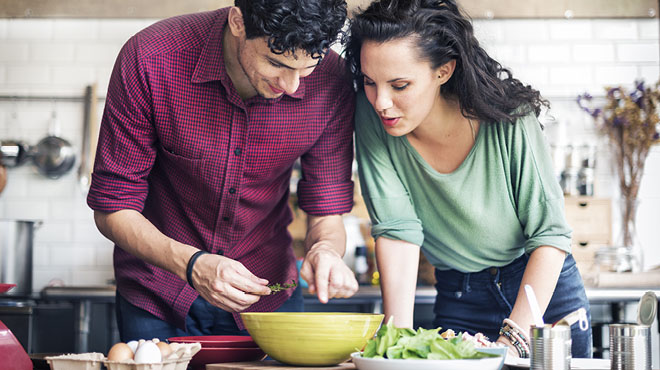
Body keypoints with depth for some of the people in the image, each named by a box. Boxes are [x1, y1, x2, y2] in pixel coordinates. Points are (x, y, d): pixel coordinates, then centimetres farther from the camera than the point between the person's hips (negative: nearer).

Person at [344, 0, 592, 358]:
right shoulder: (371, 116, -20)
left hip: (546, 288, -1)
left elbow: (550, 235, -22)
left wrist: (513, 341, -31)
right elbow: (397, 229, -24)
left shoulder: (508, 117, -24)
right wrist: (399, 335, -33)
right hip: (457, 299, 1)